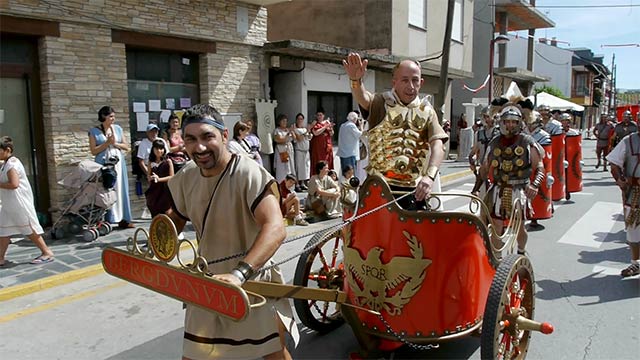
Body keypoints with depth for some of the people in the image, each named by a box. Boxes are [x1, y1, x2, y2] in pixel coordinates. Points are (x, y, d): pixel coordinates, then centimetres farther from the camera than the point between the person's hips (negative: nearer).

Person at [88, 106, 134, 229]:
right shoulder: (94, 131, 2)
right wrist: (107, 143, -10)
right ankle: (105, 221, -4)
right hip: (103, 165, -3)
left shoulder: (118, 128, 11)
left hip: (118, 164, 3)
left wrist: (115, 143, -6)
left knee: (120, 190, 2)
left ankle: (123, 219, 5)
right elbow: (93, 151, -4)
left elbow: (127, 147, 9)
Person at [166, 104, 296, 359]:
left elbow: (275, 229, -38)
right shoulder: (186, 177, -4)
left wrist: (239, 274, -50)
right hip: (207, 284, 5)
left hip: (253, 282, -5)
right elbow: (178, 217, 15)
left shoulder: (249, 174, -25)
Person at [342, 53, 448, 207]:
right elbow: (364, 98, -22)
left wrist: (430, 175, -23)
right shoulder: (381, 104, 0)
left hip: (414, 189, 3)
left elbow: (438, 144, -5)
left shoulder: (427, 110, 7)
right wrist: (356, 80, -46)